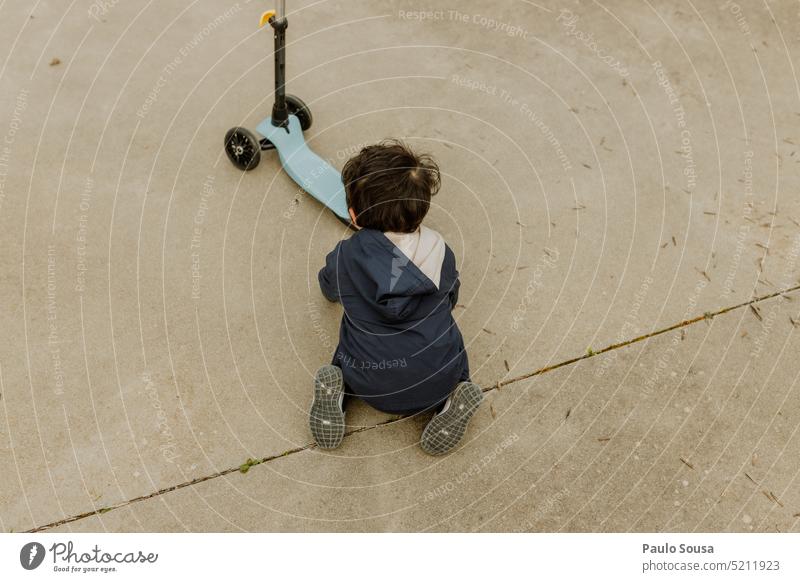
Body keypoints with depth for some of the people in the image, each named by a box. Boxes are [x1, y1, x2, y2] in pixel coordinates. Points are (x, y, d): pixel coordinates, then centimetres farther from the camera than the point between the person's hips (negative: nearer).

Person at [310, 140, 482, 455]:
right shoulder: (441, 253, -6)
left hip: (371, 389, 0)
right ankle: (451, 400, 5)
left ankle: (338, 388, 2)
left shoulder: (344, 257, -9)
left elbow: (329, 289, 16)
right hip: (437, 383, 0)